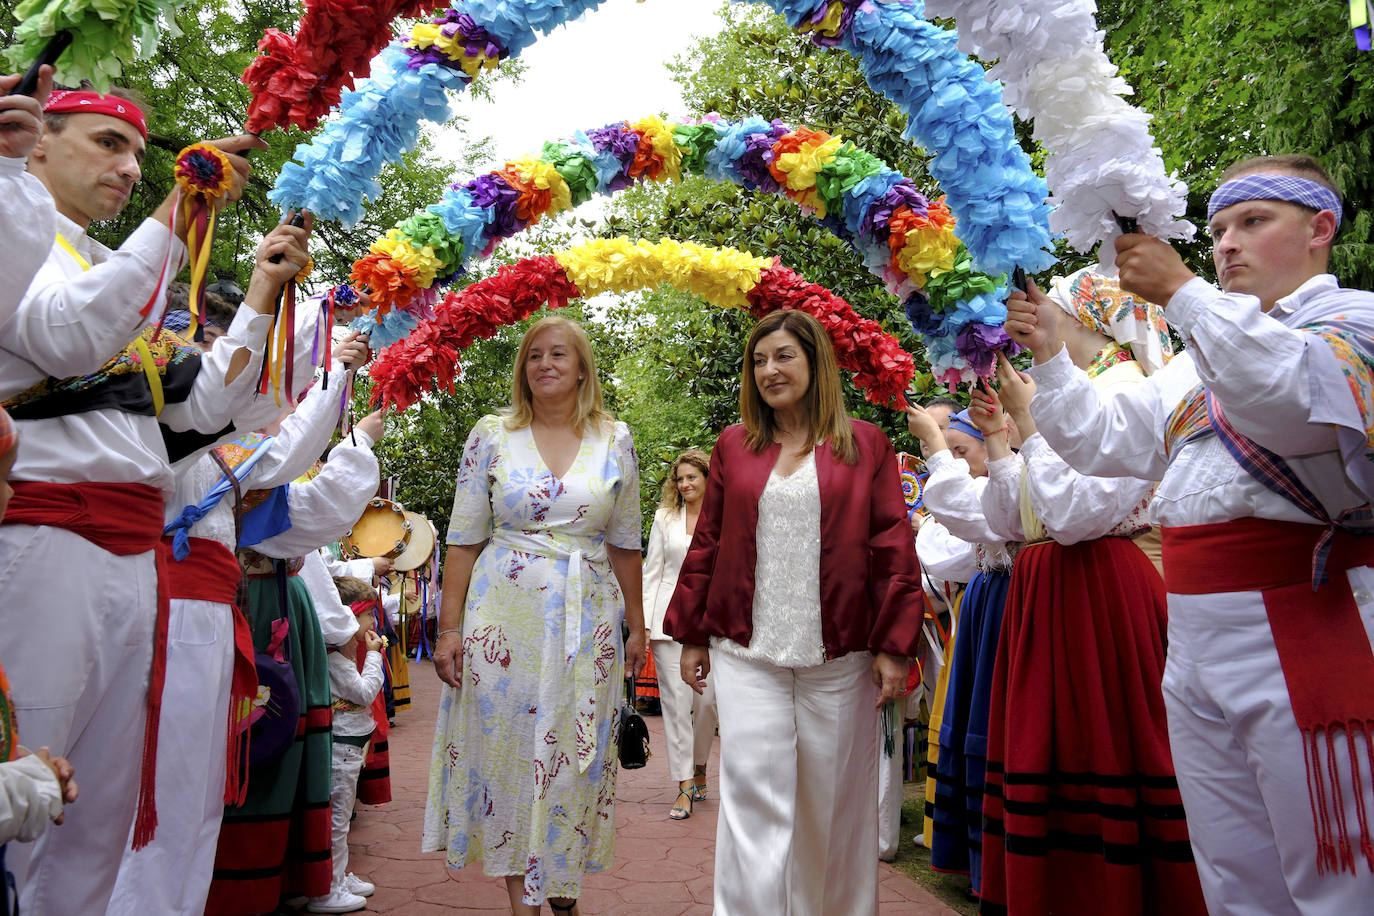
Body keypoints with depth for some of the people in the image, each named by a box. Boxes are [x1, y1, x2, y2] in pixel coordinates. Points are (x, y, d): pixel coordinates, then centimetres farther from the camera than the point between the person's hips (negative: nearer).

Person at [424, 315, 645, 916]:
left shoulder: (614, 440, 5)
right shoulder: (492, 434, 3)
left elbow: (624, 544, 9)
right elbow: (464, 539, 2)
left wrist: (636, 626, 9)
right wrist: (449, 627, -3)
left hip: (587, 617, 1)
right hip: (505, 613, 0)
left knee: (576, 754, 5)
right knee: (506, 747, 4)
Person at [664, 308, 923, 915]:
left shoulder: (864, 443, 3)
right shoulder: (734, 446, 9)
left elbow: (893, 547, 0)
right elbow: (707, 544, 11)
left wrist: (894, 644, -4)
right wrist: (691, 635, 10)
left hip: (838, 655, -1)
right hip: (746, 652, 1)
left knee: (833, 798, 9)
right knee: (753, 794, -4)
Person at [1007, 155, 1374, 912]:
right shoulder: (1203, 357, 22)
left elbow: (1295, 399, -23)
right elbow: (1103, 441, 19)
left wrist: (1180, 291, -21)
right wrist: (1050, 355, 6)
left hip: (1305, 633, -7)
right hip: (1195, 640, 7)